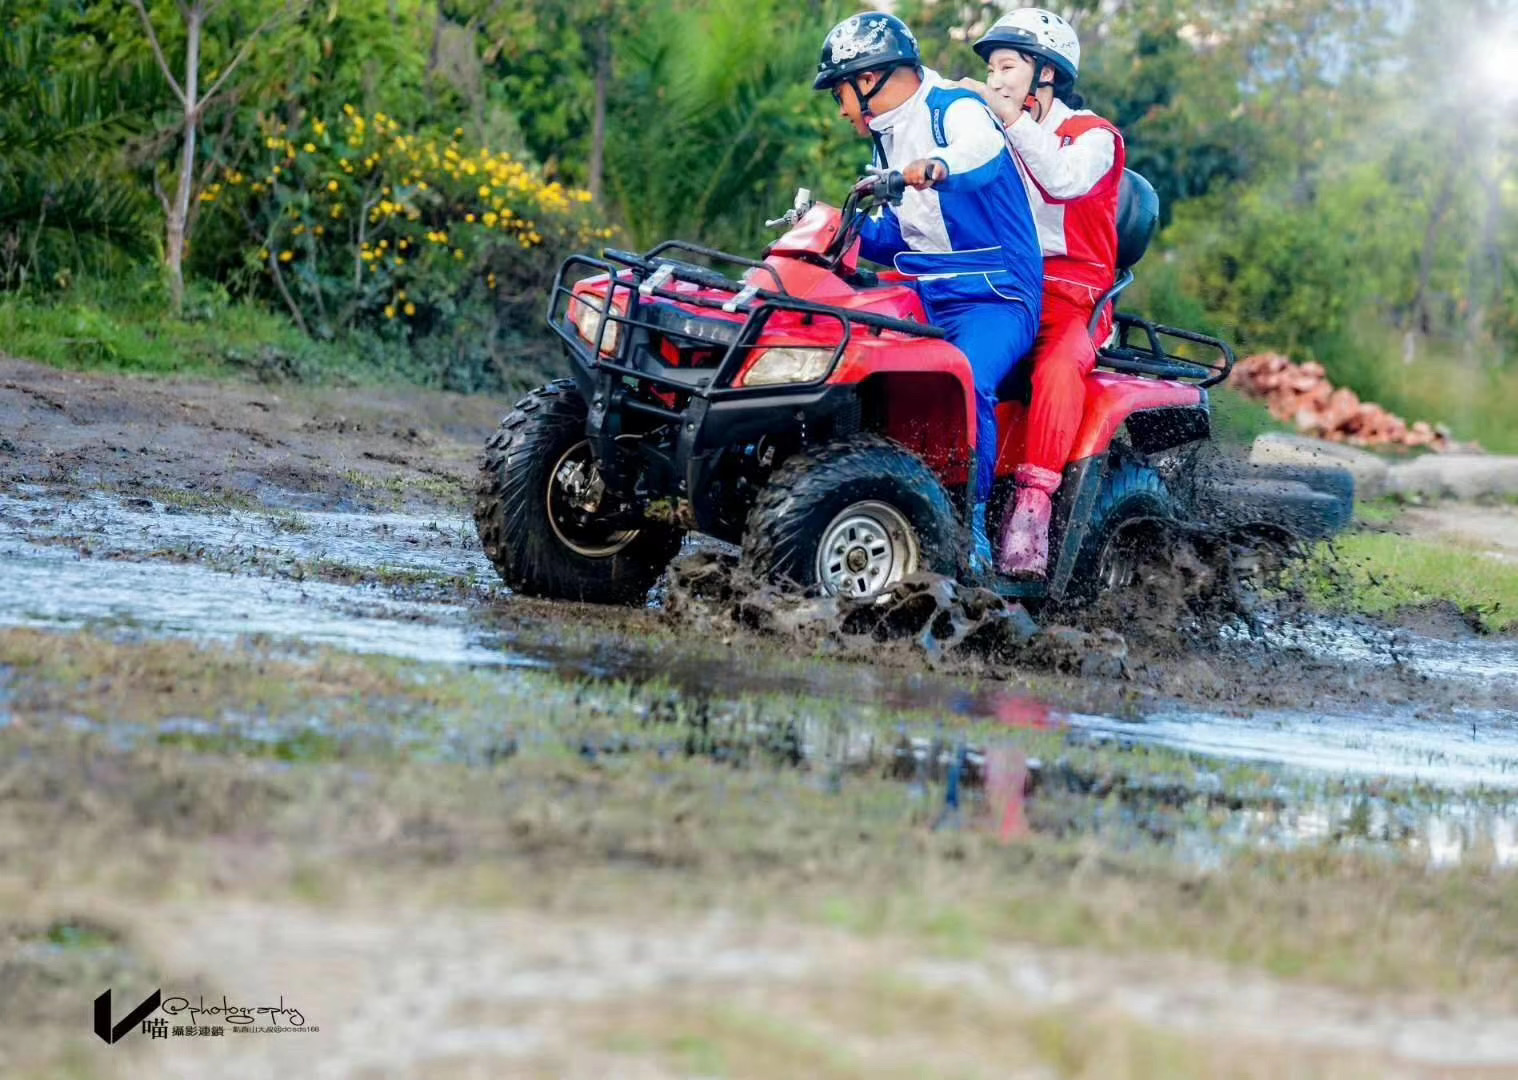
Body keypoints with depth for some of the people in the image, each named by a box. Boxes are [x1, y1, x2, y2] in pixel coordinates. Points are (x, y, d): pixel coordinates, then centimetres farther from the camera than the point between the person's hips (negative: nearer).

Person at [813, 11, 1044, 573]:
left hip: (995, 298, -8)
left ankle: (970, 530, -30)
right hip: (924, 296, 8)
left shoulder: (956, 111, -9)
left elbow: (983, 153, -34)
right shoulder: (888, 138, 18)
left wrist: (937, 167, -56)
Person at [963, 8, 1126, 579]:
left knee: (1058, 367, -37)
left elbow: (1064, 179, -18)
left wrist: (1013, 120, -19)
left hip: (1070, 298, -5)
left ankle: (1032, 507, -44)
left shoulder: (1093, 136, 5)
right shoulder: (995, 140, 23)